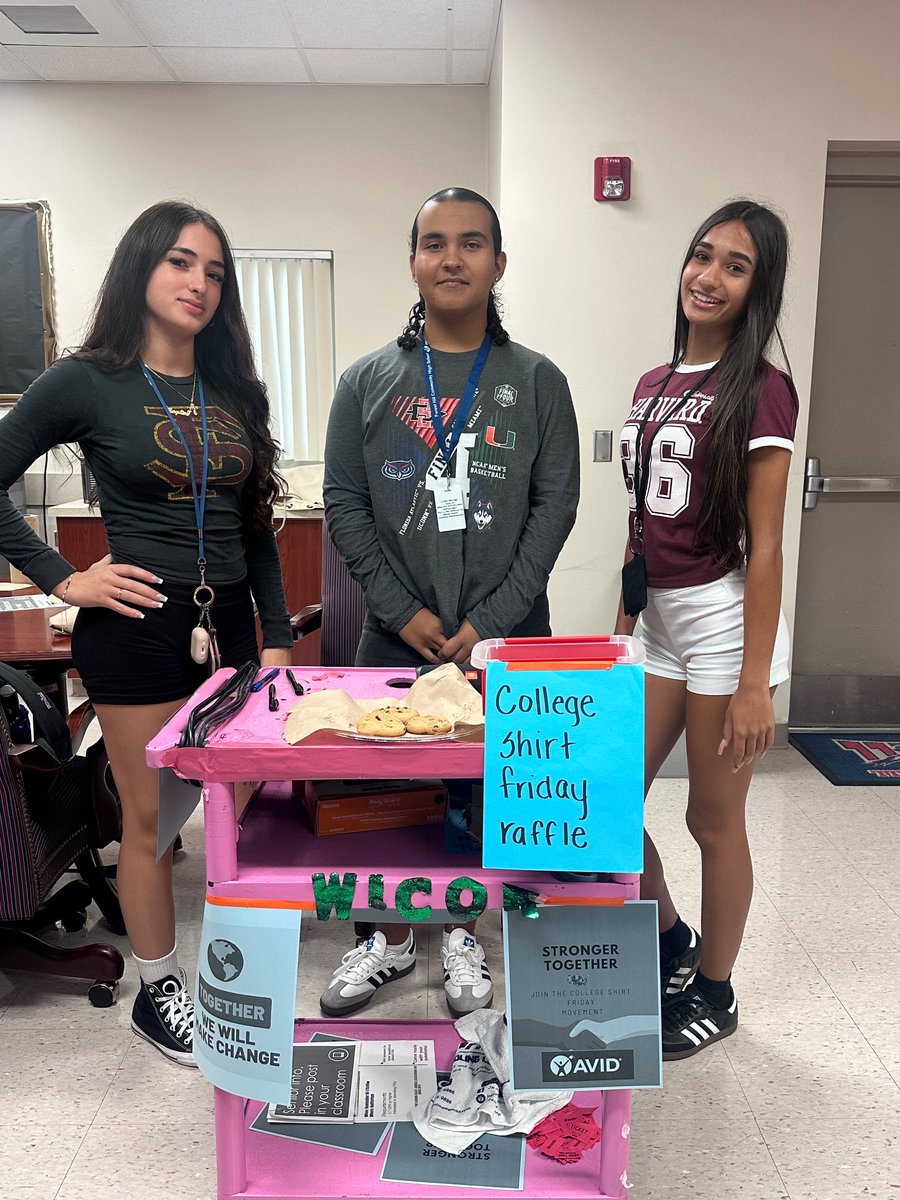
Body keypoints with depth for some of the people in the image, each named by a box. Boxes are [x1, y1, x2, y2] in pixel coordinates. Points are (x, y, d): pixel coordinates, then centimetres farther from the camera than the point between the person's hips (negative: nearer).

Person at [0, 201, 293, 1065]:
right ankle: (158, 993, 28)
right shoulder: (86, 383, -4)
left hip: (230, 623, 5)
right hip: (139, 629, -4)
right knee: (151, 820, 7)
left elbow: (256, 529, 12)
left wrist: (277, 635, 8)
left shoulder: (235, 391, 9)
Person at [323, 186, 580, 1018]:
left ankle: (461, 933, 32)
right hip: (395, 637, 1)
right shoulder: (368, 380, 6)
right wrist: (403, 610, -8)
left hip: (506, 637, 0)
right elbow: (344, 503, 2)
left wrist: (490, 621, -10)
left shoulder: (538, 381, 4)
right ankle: (392, 936, 31)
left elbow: (555, 506, -2)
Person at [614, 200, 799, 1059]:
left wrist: (754, 684, -15)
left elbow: (763, 548, -13)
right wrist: (619, 628, 14)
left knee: (713, 818, 7)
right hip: (659, 620, 7)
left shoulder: (760, 392, -10)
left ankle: (713, 993, 31)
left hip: (725, 622, -7)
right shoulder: (654, 385, 10)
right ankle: (671, 942, 36)